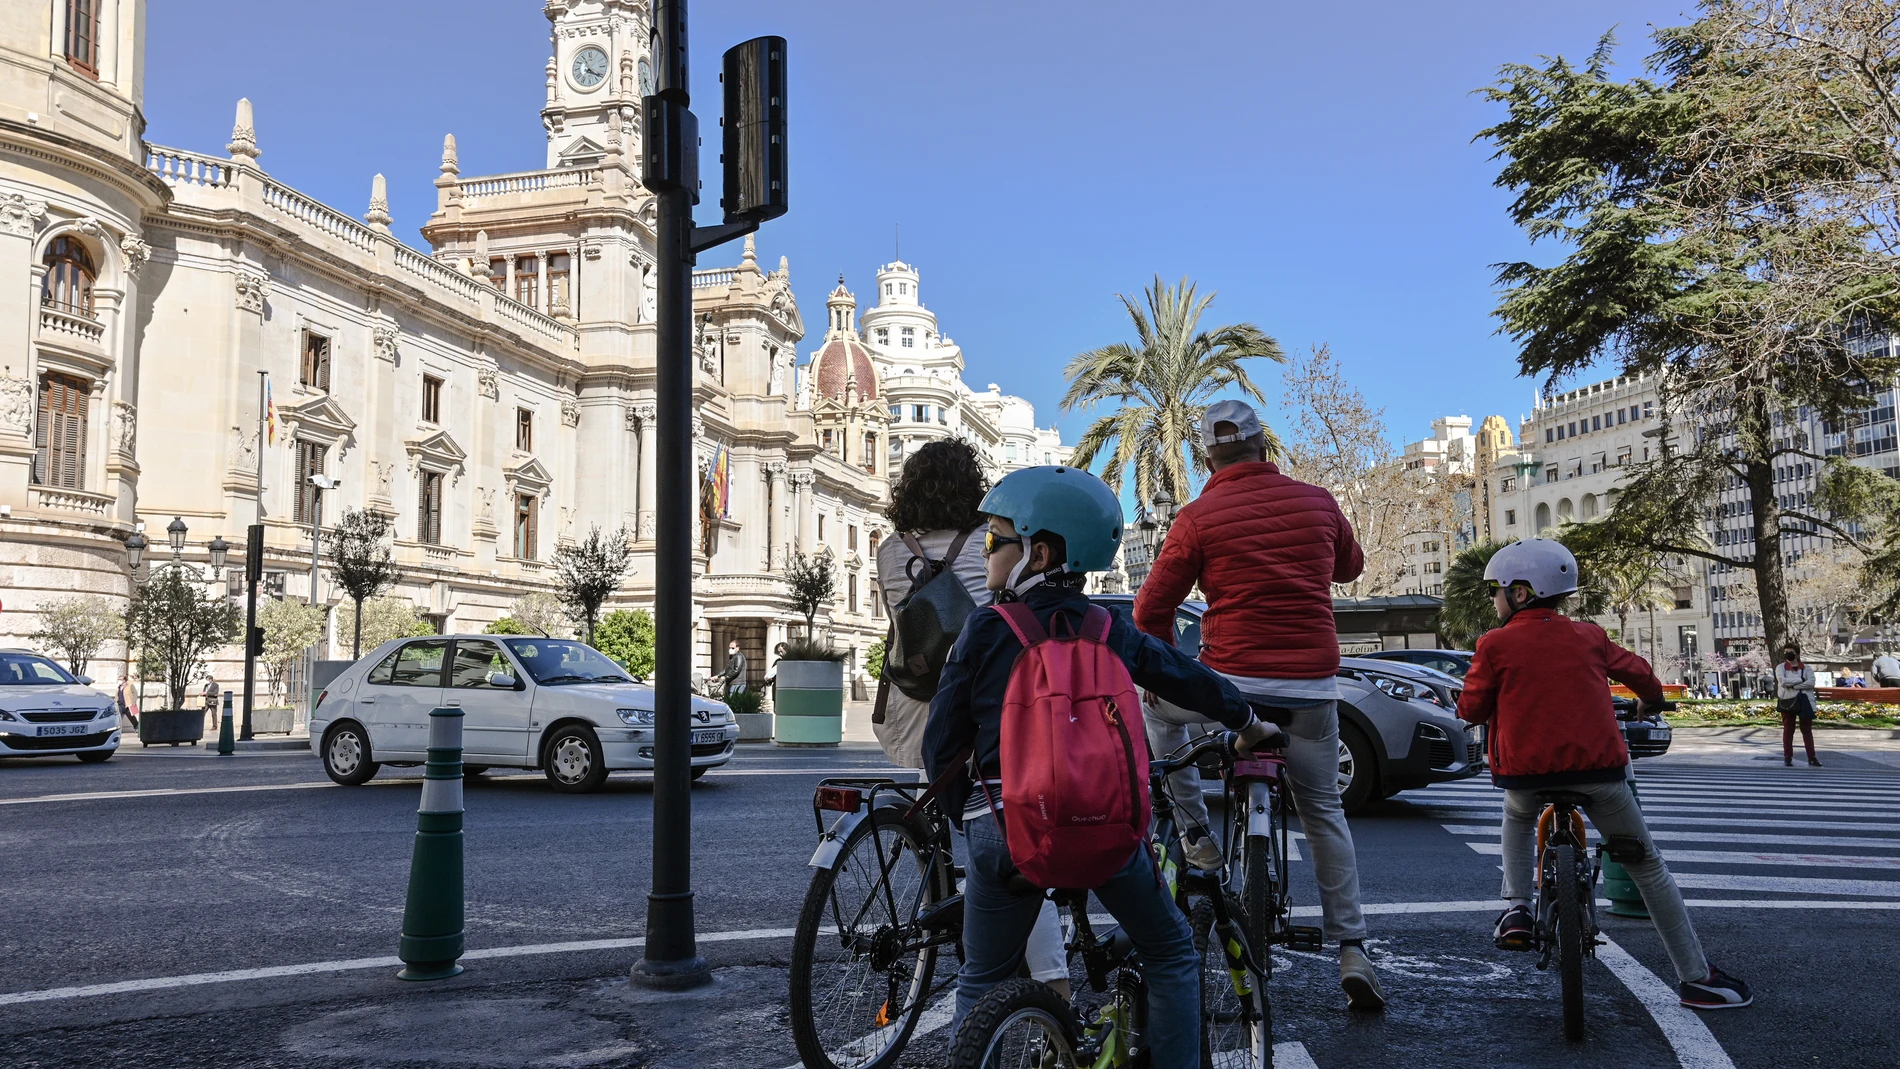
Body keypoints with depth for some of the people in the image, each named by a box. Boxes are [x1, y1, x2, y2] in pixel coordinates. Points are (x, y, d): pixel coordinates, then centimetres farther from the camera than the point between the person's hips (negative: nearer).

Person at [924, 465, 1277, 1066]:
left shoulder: (985, 631, -2)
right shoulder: (1110, 632, 6)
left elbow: (942, 746, 0)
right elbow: (1189, 680, 20)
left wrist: (966, 815, 17)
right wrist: (1249, 725, 39)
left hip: (1004, 829, -1)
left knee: (982, 984, 17)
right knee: (1171, 954, 22)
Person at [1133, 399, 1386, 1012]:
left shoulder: (1199, 517, -5)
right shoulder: (1317, 501, 6)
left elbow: (1151, 610, -3)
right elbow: (1350, 566, 26)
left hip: (1232, 679, -3)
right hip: (1313, 685, 4)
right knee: (1324, 812, 17)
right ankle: (1352, 954, 12)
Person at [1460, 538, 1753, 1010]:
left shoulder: (1496, 644, -1)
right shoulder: (1589, 636, 10)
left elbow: (1471, 709, 1)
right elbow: (1637, 671, 23)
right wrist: (1652, 699, 45)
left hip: (1525, 771, -1)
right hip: (1598, 766, 2)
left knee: (1517, 820, 33)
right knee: (1647, 866, 14)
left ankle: (1516, 908, 13)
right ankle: (1696, 978, 17)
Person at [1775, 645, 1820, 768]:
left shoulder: (1806, 668, 5)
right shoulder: (1780, 667, 3)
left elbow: (1811, 682, -12)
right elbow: (1782, 681, -15)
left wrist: (1792, 685, -16)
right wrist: (1800, 680, -12)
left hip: (1804, 702, 1)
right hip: (1788, 702, -1)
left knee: (1807, 730, 5)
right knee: (1788, 730, 4)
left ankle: (1811, 757, 9)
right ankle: (1788, 757, 9)